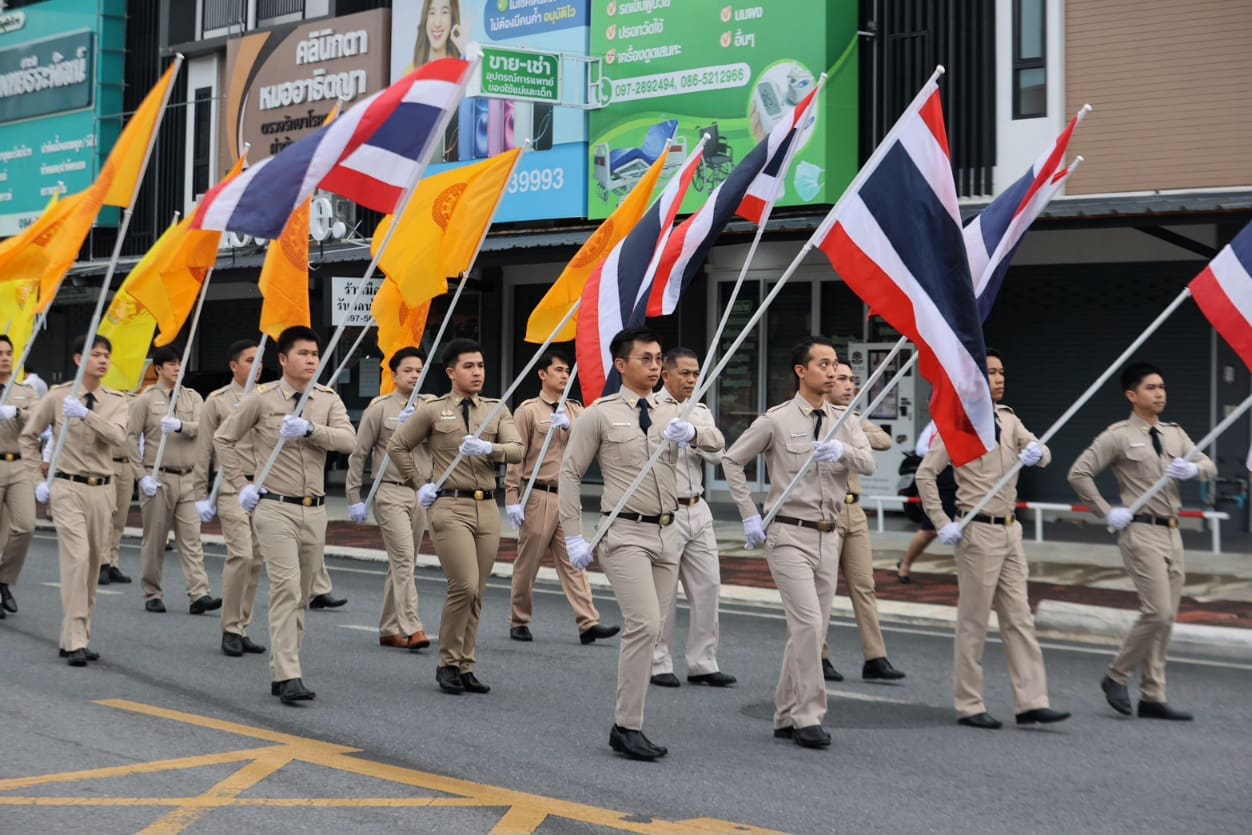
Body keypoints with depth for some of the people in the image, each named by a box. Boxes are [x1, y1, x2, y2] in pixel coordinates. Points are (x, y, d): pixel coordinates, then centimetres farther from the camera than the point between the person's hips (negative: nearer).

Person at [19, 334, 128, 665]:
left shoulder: (115, 401, 5)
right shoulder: (58, 396, -1)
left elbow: (118, 436, -15)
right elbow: (28, 437, 8)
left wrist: (86, 414, -27)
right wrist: (38, 481, 3)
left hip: (101, 489, 4)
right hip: (68, 488, -4)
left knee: (94, 563, 7)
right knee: (76, 559, -14)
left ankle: (80, 637, 18)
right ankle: (74, 642, -12)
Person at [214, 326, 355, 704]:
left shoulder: (328, 399, 6)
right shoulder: (262, 398, -2)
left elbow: (348, 440, -9)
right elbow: (223, 439, 6)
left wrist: (310, 429, -22)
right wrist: (241, 485, 1)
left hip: (314, 510, 5)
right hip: (275, 507, -4)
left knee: (301, 595, 9)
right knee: (286, 587, -16)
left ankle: (280, 672, 19)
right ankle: (289, 677, -18)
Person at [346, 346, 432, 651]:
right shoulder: (380, 408, -2)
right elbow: (358, 455, 0)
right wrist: (355, 498, -3)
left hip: (421, 493, 5)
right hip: (390, 492, -5)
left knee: (403, 564, 10)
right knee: (403, 560, -16)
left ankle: (388, 629, 18)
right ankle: (411, 628, -20)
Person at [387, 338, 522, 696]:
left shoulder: (496, 411, 10)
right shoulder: (433, 411, 3)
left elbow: (517, 450, -3)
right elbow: (397, 446, 10)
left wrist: (489, 448, -22)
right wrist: (420, 485, 5)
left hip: (487, 508, 4)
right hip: (450, 508, -4)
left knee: (477, 592, 7)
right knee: (465, 585, -15)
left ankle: (466, 667, 17)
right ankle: (448, 664, 1)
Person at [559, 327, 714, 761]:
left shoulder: (670, 412, 12)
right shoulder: (601, 414, -2)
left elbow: (716, 444, -2)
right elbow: (570, 473, -1)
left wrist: (691, 432, -25)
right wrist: (574, 536, -6)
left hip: (666, 533, 6)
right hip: (626, 533, -6)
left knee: (650, 629, 8)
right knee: (644, 625, -17)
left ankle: (625, 724, 17)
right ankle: (627, 726, -8)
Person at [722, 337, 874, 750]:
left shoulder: (844, 423, 8)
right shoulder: (776, 420, -5)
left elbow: (869, 464, -8)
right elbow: (732, 461, 3)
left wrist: (842, 451, -30)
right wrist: (750, 516, -2)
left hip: (828, 537, 5)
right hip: (790, 534, -5)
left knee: (810, 629, 9)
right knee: (808, 623, -15)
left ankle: (786, 716, 20)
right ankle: (808, 716, -8)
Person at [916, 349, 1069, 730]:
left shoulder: (1008, 420, 13)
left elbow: (1040, 451, 4)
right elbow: (925, 474, -11)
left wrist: (1037, 453, -20)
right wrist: (942, 524, -16)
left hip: (1010, 530, 7)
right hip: (979, 531, -7)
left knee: (1019, 619, 6)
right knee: (973, 622, 0)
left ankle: (1032, 702, 9)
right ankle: (969, 707, 8)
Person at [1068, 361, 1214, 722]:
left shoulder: (1175, 434, 15)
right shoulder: (1118, 436, -4)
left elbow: (1210, 467, 12)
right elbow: (1078, 474, -6)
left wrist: (1193, 468, -11)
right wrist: (1107, 512, -9)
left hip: (1172, 533, 7)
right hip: (1141, 532, -7)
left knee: (1166, 618, 7)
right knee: (1157, 612, -14)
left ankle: (1153, 697, 13)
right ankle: (1117, 677, 3)